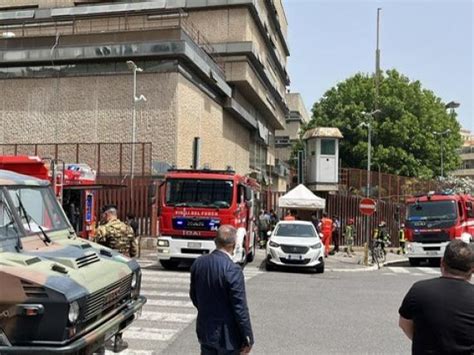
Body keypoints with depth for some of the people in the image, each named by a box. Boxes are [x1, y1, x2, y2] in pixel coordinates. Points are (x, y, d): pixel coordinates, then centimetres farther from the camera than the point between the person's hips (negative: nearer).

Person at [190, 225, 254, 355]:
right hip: (227, 335, -6)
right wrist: (248, 339, -9)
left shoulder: (198, 263, -4)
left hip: (205, 331, 6)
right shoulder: (233, 270, -23)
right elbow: (240, 308, -20)